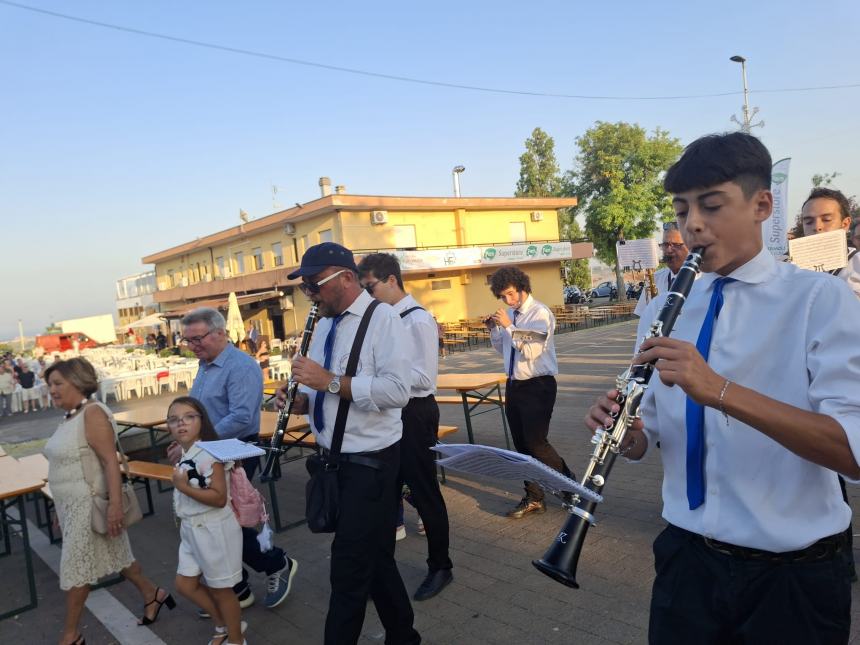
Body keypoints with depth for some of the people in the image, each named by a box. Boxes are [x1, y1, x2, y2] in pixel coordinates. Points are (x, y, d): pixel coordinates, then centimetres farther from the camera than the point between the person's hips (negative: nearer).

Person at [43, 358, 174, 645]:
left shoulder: (92, 413, -19)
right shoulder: (70, 416, 8)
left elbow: (110, 462, -25)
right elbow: (68, 463, 15)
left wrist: (115, 505, -29)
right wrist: (61, 509, 20)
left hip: (89, 505, -9)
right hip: (72, 504, 9)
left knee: (74, 568, 2)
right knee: (114, 555, 18)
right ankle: (152, 594, 33)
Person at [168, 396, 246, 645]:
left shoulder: (209, 454, -22)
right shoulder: (184, 455, 6)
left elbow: (219, 498, -27)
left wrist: (183, 487, -29)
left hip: (214, 530, -9)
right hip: (191, 529, 9)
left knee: (220, 589, 7)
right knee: (185, 584, 17)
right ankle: (223, 625, 37)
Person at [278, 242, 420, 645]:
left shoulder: (382, 318, -15)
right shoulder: (325, 324, 10)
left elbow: (398, 390, -26)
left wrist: (330, 381, -27)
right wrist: (299, 399, -4)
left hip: (370, 462, -8)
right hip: (335, 458, 8)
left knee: (350, 567, 0)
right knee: (375, 558, 20)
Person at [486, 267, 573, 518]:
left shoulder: (540, 313, -12)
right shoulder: (509, 315, 7)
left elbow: (531, 350, -22)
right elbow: (502, 349, 18)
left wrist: (509, 326, -22)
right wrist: (494, 329, 2)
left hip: (538, 386, -7)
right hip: (514, 385, 7)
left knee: (536, 442, -7)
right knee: (521, 443, 10)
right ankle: (534, 498, 23)